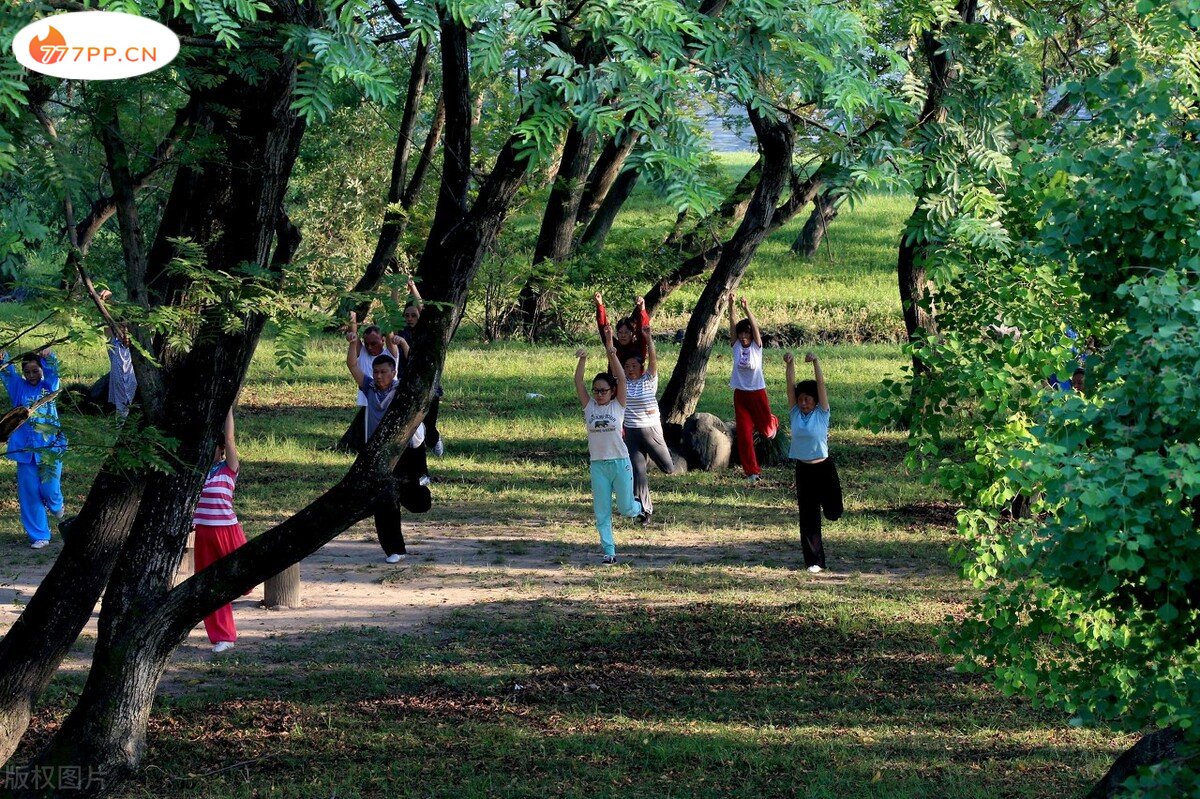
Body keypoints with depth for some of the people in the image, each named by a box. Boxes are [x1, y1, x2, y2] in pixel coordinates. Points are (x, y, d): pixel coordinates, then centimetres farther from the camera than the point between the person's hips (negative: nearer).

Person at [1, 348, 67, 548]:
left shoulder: (49, 386, 4)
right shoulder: (19, 387, 7)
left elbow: (52, 371, -14)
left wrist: (48, 357, -35)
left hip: (50, 447, -2)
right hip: (26, 448, 2)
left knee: (49, 488, -4)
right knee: (29, 493, 2)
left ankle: (56, 505, 33)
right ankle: (39, 535, 11)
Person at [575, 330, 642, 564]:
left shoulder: (618, 405, 0)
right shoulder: (589, 406, 5)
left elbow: (622, 379, -11)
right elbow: (578, 382, -4)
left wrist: (612, 355, -23)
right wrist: (582, 359, -19)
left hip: (620, 462, -2)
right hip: (597, 464, 2)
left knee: (626, 509, 5)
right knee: (602, 512, 1)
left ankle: (639, 507, 40)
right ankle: (609, 551, 7)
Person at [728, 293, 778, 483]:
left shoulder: (756, 346, -6)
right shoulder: (736, 346, -1)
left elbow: (755, 326, -22)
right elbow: (732, 325, -12)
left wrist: (747, 310, -37)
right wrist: (731, 306, -27)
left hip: (757, 392, -2)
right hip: (740, 394, 2)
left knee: (766, 428, 13)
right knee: (744, 433, -2)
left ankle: (774, 422, 52)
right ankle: (751, 471, 5)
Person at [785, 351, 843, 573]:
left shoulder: (822, 414, -5)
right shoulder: (796, 413, 3)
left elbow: (821, 385, -15)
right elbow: (791, 387, -4)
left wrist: (815, 363, -25)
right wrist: (790, 364, -17)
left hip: (824, 468, -3)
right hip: (803, 470, 3)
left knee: (832, 513, 0)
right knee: (808, 517, 3)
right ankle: (814, 561, 9)